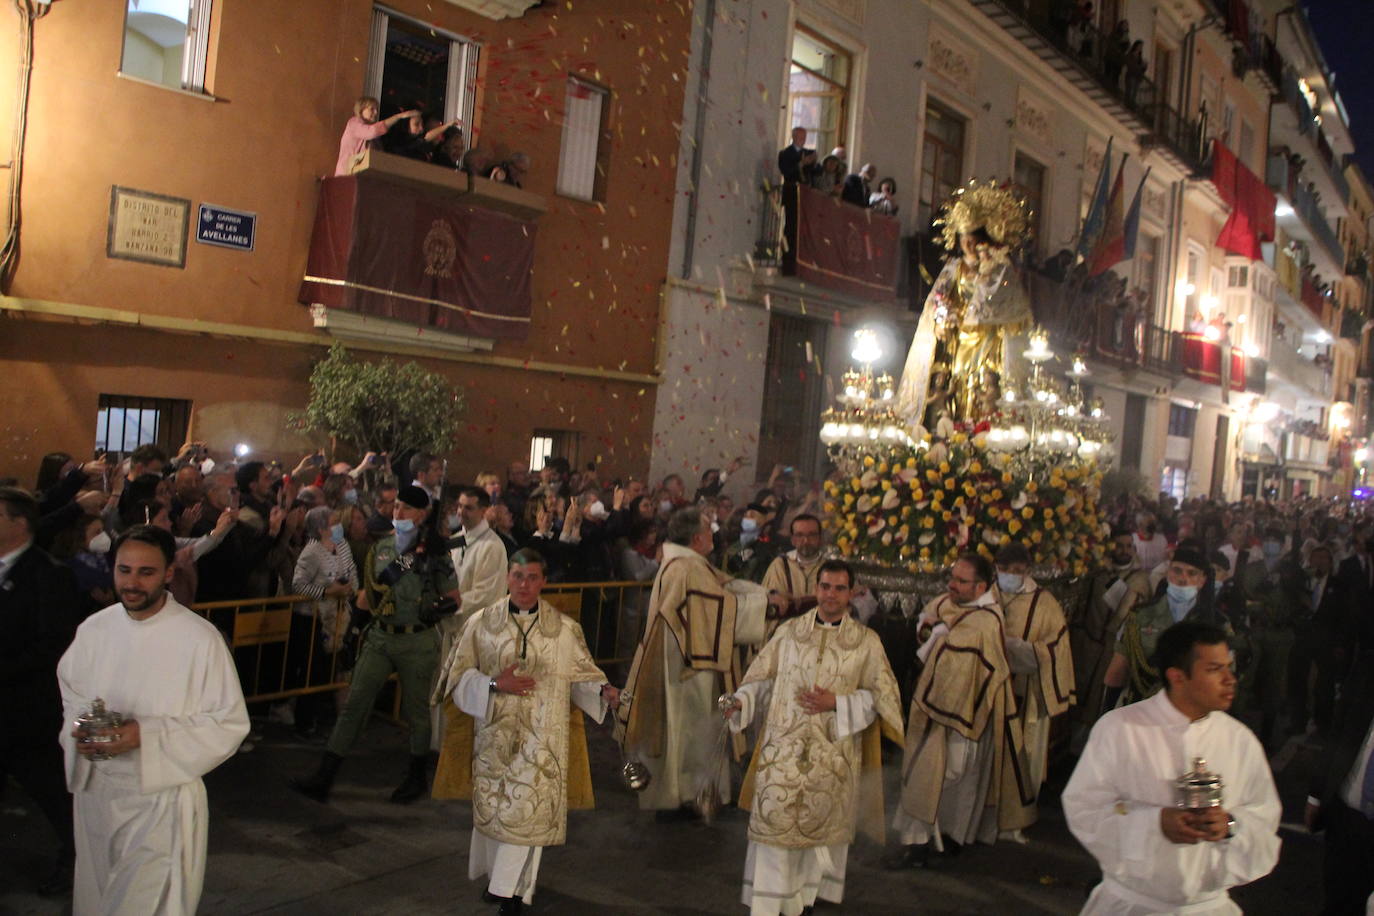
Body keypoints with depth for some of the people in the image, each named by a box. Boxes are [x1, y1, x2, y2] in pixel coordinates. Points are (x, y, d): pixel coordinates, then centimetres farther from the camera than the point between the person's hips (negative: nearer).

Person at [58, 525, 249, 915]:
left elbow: (229, 723, -14)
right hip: (95, 791, 5)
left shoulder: (200, 638, -16)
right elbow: (69, 692, 15)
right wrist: (78, 729, -7)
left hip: (163, 799, -5)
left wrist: (146, 736, -22)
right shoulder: (93, 629, 0)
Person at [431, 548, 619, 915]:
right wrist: (495, 685, -16)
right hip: (495, 734, 1)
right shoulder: (481, 623, -1)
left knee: (529, 808, -3)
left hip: (542, 739, -1)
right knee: (493, 806, 10)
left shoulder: (564, 628, -1)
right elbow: (460, 675, 0)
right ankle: (497, 874, 33)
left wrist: (602, 691, -15)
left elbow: (580, 675, 4)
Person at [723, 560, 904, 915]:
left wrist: (837, 703, -9)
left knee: (822, 828, 5)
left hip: (833, 756, 0)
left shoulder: (867, 641, 3)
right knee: (774, 824, -2)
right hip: (784, 750, 0)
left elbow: (882, 696, 4)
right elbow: (763, 677, 7)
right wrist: (741, 701, -12)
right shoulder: (789, 631, 6)